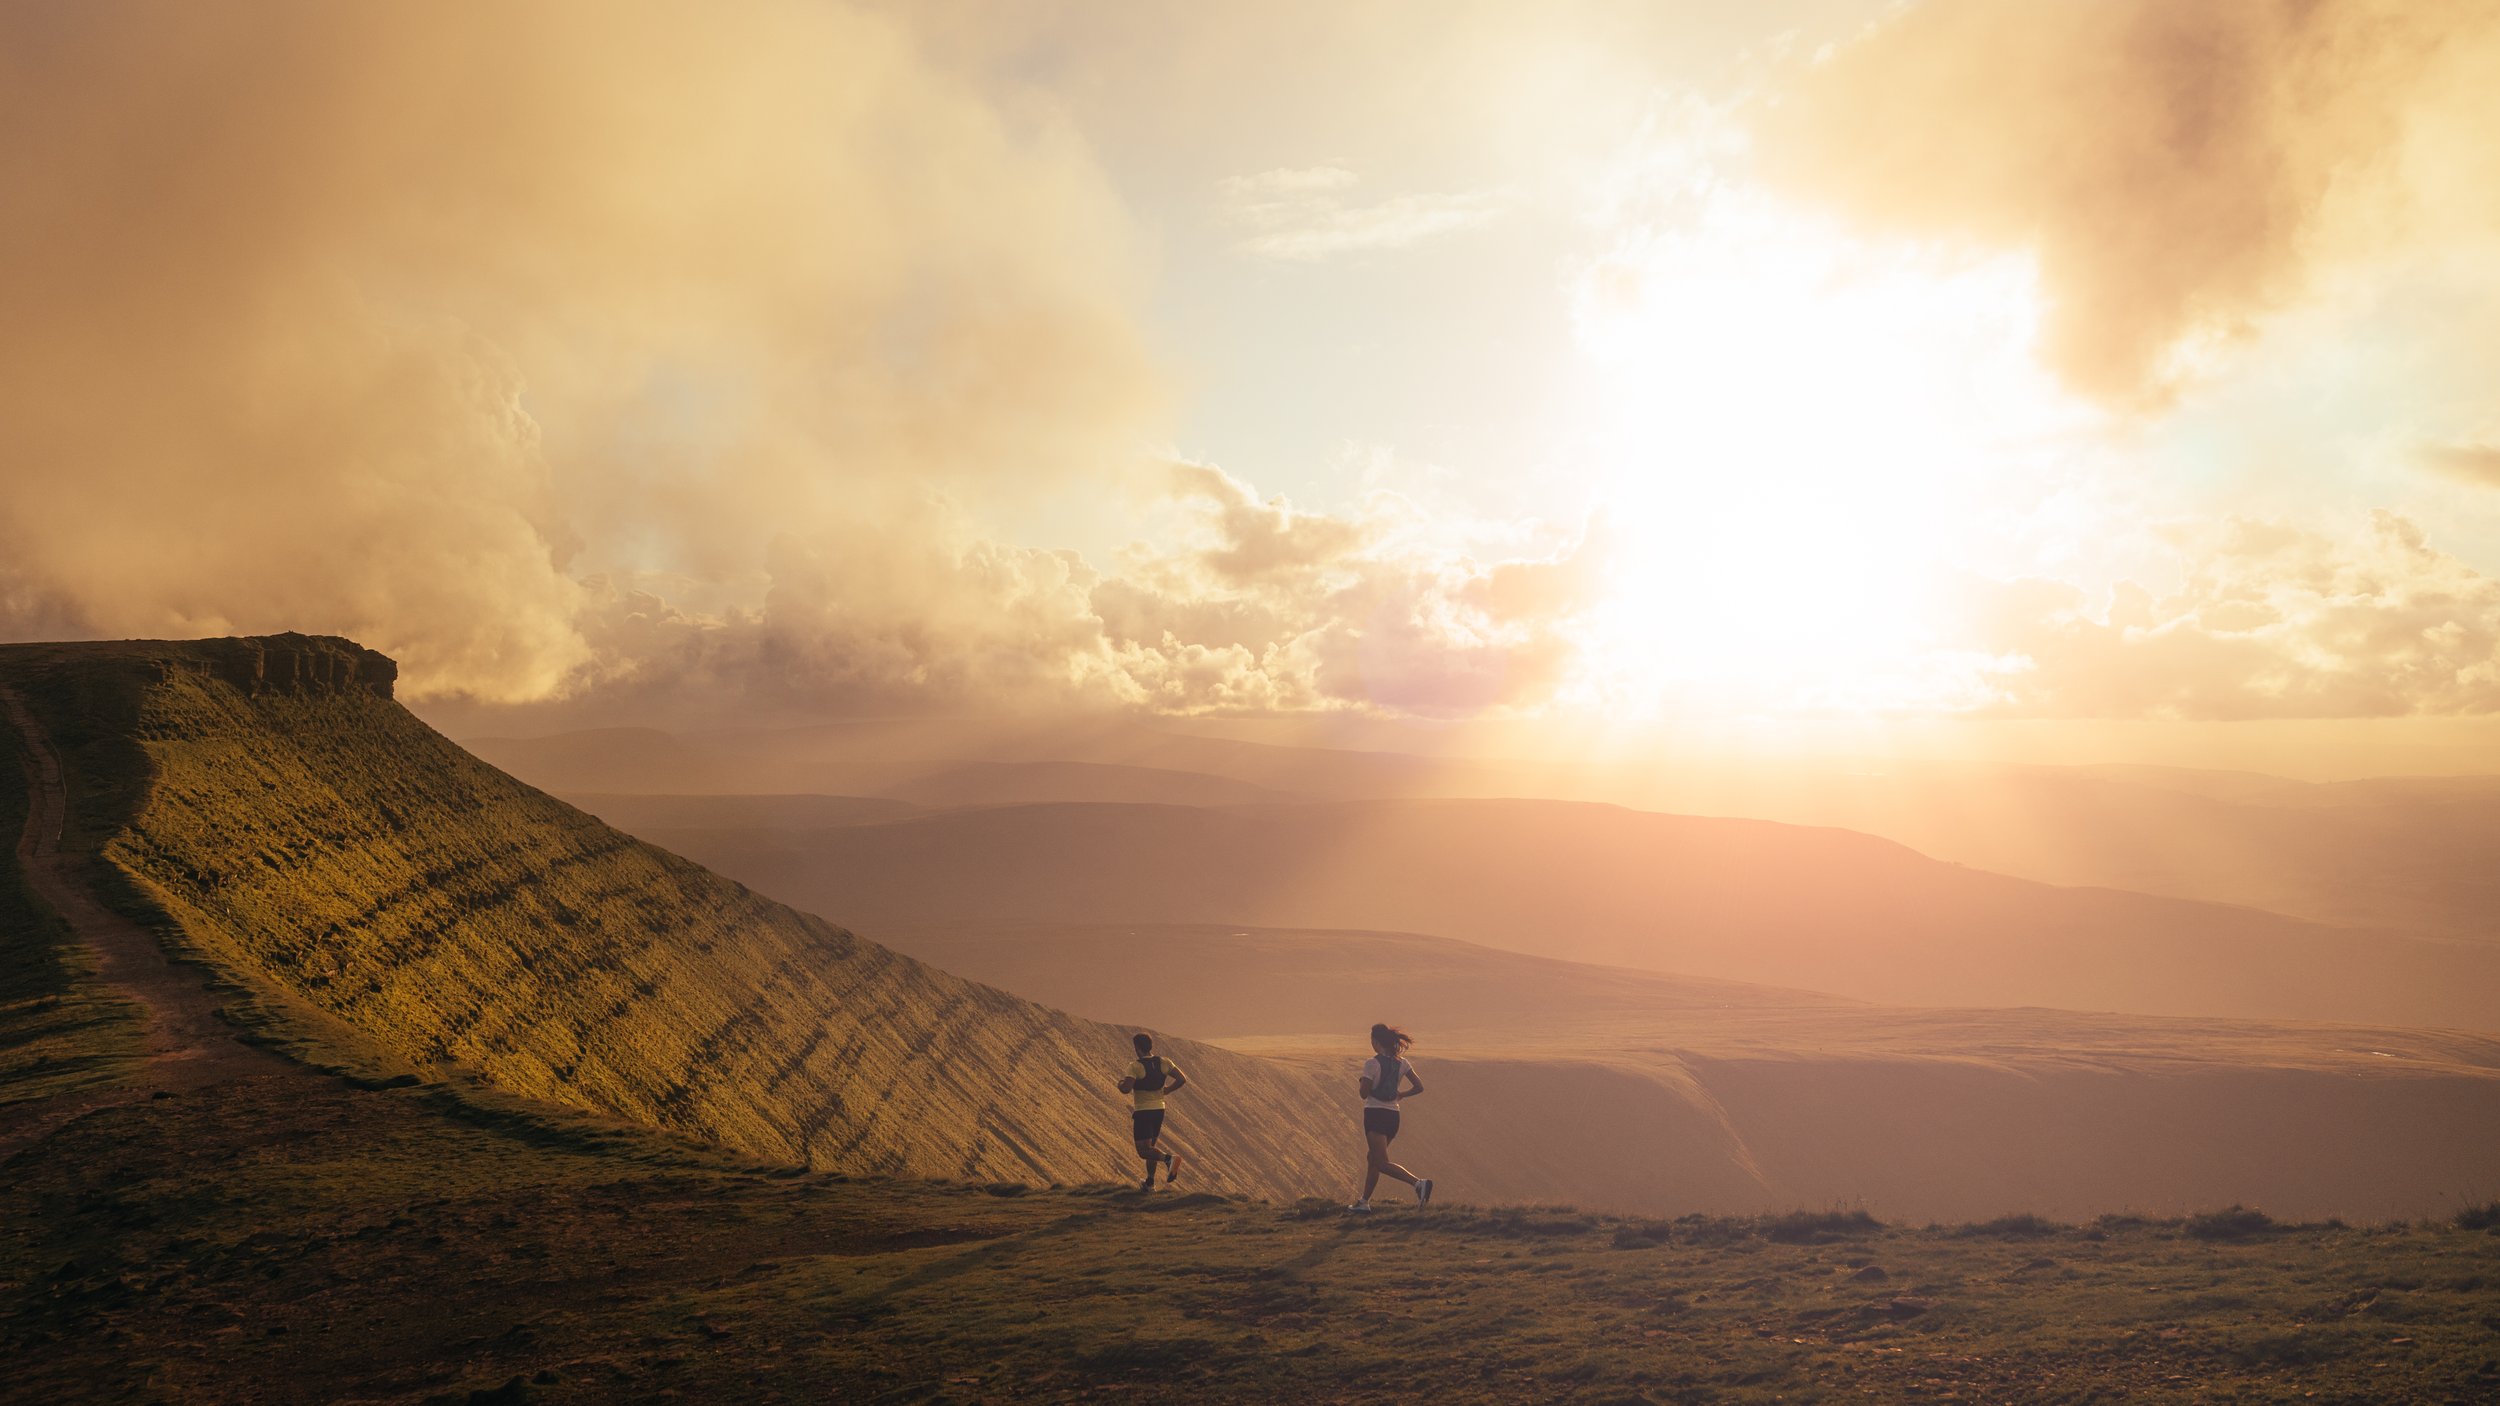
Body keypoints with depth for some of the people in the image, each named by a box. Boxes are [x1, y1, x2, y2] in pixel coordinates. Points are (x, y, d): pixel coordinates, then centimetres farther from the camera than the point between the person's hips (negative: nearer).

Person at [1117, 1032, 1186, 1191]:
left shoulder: (1135, 1066, -16)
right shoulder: (1163, 1062, 0)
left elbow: (1126, 1089, -25)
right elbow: (1182, 1079, -3)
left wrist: (1120, 1082, -2)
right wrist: (1166, 1091, 9)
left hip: (1142, 1111, -6)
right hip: (1159, 1109, 6)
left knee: (1144, 1150, -6)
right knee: (1151, 1146, 20)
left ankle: (1168, 1159, -31)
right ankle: (1150, 1183, 23)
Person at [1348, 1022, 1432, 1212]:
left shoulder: (1371, 1063, -12)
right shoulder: (1402, 1063, 5)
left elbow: (1364, 1093, -12)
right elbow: (1419, 1087, 2)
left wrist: (1362, 1084, 10)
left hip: (1375, 1113, -7)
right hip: (1393, 1116, 7)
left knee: (1382, 1162, -9)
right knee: (1373, 1159, 19)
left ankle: (1418, 1182, -28)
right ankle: (1364, 1202, 21)